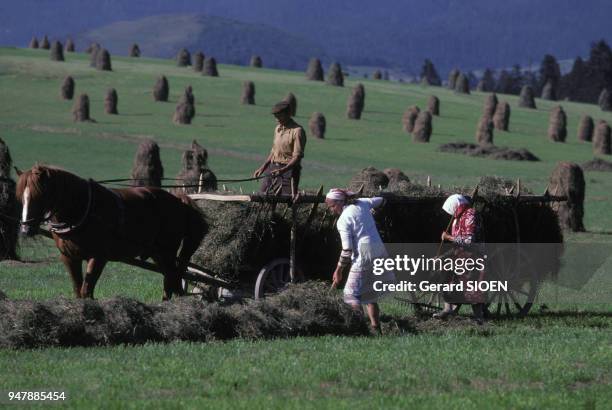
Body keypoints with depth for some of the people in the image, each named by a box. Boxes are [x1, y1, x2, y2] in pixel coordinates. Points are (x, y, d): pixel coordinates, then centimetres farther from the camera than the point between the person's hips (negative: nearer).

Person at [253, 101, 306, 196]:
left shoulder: (297, 131, -11)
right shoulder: (278, 128, 14)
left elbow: (297, 156, -17)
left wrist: (284, 169, -29)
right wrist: (263, 167, 15)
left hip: (289, 169, -7)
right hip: (273, 168, 8)